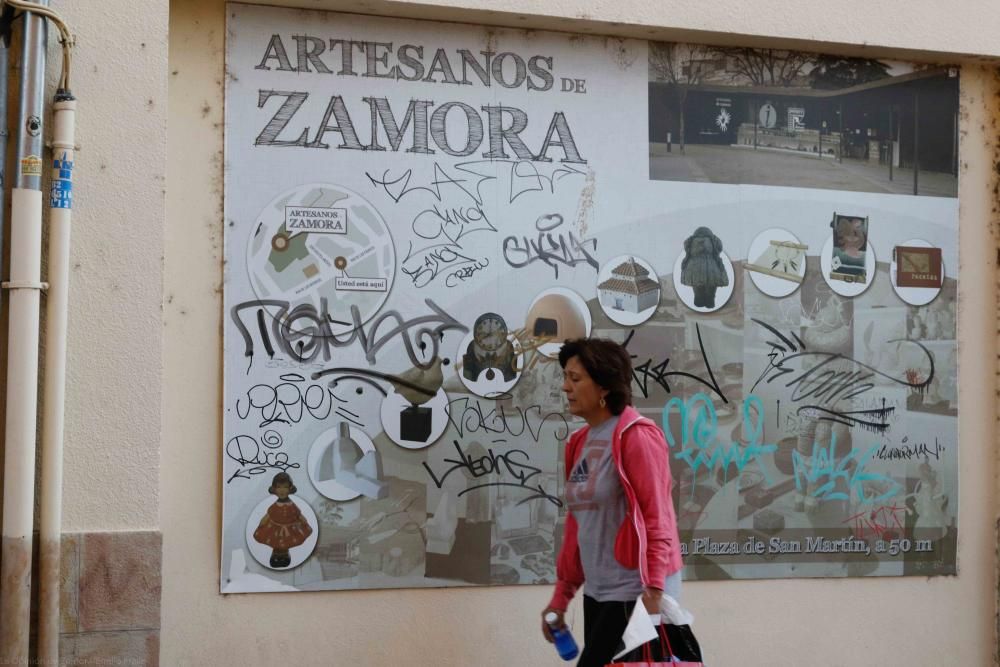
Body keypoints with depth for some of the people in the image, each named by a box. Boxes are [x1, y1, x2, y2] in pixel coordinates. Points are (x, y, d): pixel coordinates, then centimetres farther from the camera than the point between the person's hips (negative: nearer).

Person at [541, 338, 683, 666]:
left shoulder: (635, 436, -11)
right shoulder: (579, 442, 11)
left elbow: (657, 519, -15)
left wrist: (654, 593, -21)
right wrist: (562, 594, 15)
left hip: (635, 592, -7)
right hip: (597, 591, 7)